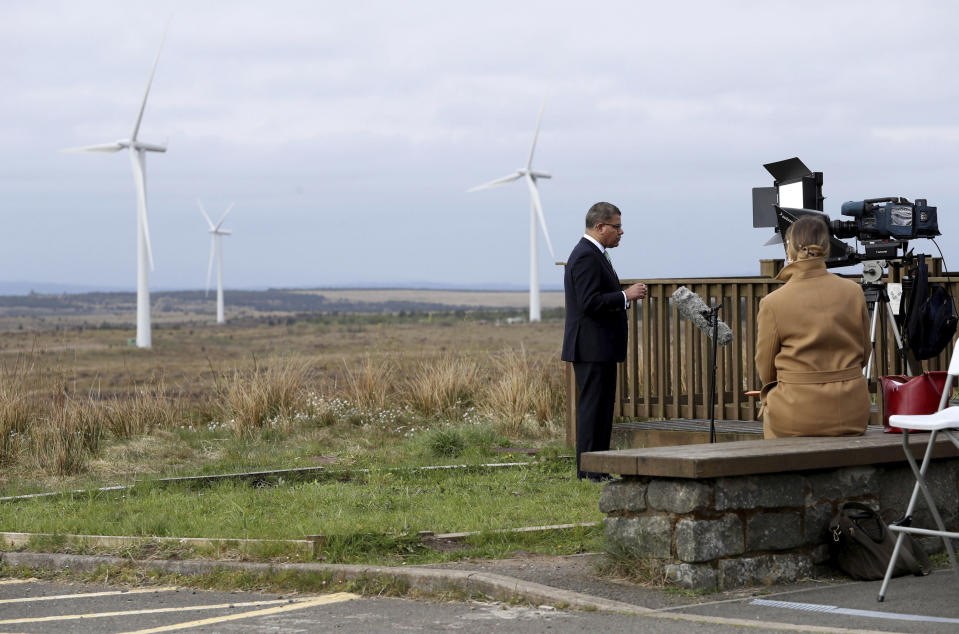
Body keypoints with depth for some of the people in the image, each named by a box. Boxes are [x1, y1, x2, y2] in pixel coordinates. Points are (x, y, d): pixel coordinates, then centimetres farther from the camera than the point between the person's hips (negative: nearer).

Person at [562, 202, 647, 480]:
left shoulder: (594, 254, 18)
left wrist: (626, 295, 11)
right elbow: (590, 302, -24)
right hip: (592, 349, -11)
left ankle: (596, 470, 16)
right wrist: (626, 296, -17)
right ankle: (588, 471, -7)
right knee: (593, 408, -8)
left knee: (601, 407, 12)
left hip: (599, 350, 11)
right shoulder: (586, 257, -16)